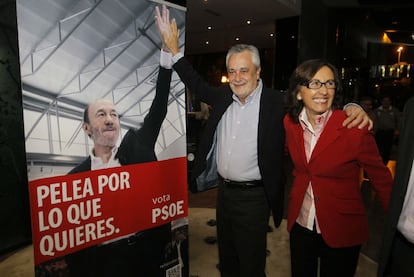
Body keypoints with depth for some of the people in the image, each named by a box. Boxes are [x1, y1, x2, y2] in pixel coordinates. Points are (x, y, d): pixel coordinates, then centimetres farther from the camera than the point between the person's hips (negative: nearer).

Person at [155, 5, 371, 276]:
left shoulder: (276, 102, -13)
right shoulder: (223, 96, 1)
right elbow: (198, 85, 12)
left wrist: (352, 107, -27)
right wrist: (173, 48, 8)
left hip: (253, 196, -5)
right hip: (223, 191, 5)